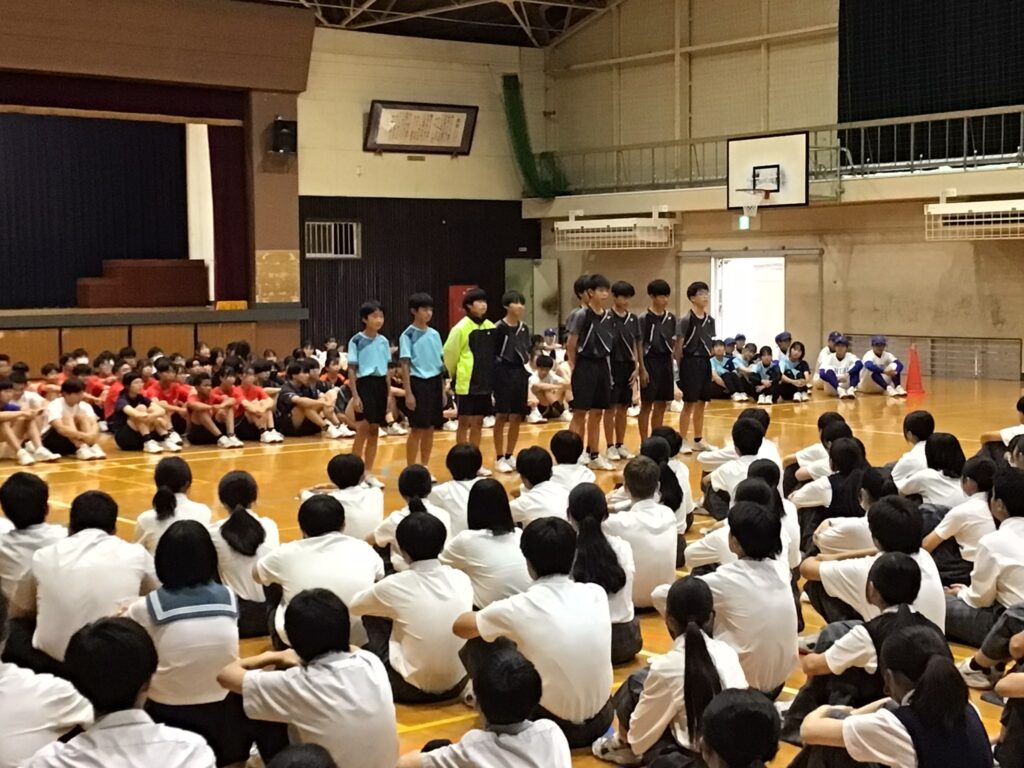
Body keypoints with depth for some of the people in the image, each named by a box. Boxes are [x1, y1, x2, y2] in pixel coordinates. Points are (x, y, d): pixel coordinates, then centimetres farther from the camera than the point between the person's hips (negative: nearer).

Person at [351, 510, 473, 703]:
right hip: (457, 685, 4)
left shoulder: (394, 586, -16)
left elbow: (353, 606, 6)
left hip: (413, 689, -4)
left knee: (373, 615, 14)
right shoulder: (461, 579, -5)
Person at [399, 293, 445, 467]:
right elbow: (405, 365, -9)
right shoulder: (408, 335, -6)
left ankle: (425, 467, 18)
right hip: (418, 383, -5)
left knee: (430, 429, 9)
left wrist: (443, 389, 11)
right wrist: (408, 393, -14)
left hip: (435, 383, 5)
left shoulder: (434, 334, 10)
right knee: (417, 430, -2)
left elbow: (440, 363, 14)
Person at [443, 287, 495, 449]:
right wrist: (454, 375, 4)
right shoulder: (461, 328, -11)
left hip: (485, 382, 5)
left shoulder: (491, 327, 5)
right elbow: (449, 354, -6)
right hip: (466, 382, -5)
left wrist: (491, 375, 14)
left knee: (478, 422, 10)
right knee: (464, 422, 2)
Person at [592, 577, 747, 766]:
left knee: (637, 683, 8)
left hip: (693, 761, -5)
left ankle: (624, 745, 27)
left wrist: (630, 741, 21)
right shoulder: (727, 653, -1)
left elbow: (641, 728, -3)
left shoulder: (667, 667, -14)